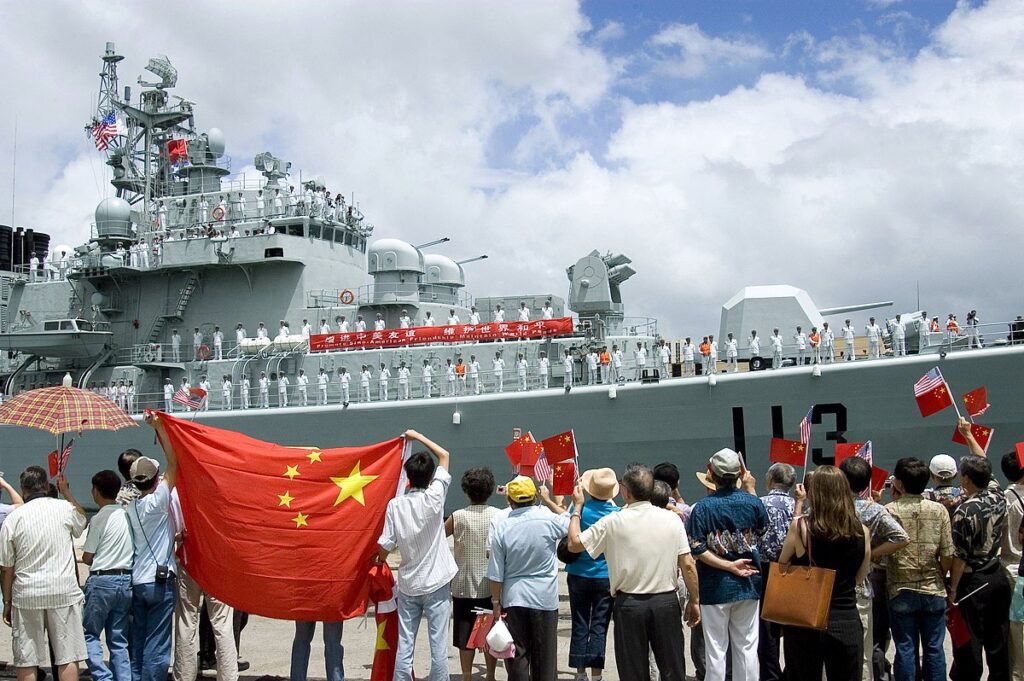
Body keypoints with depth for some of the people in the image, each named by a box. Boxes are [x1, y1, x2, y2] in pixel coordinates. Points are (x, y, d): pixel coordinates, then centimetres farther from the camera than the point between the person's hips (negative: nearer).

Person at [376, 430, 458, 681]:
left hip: (408, 584, 2)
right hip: (436, 583, -2)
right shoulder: (435, 497, -10)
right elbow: (444, 455, 3)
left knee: (404, 645, 6)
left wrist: (380, 561, 17)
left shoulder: (395, 505, -7)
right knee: (438, 644, 3)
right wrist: (417, 436, 12)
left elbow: (385, 547, -5)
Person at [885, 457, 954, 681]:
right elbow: (948, 555, -5)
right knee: (934, 648, 11)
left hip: (901, 591, -1)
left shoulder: (889, 511, -10)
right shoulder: (938, 510, -4)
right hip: (933, 591, 2)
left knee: (905, 649, 6)